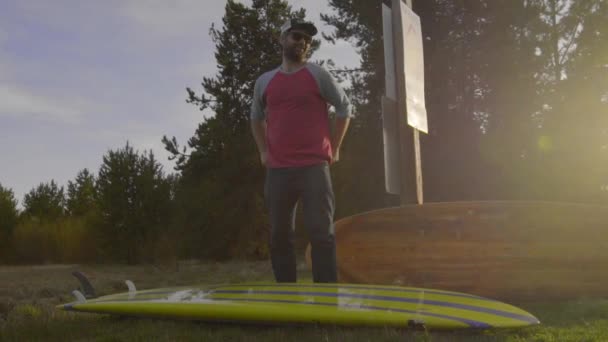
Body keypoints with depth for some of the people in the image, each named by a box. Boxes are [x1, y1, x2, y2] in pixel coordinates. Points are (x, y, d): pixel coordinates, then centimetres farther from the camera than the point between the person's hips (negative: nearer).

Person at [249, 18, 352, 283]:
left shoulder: (318, 75, 3)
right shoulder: (264, 82, 13)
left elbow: (345, 107, 8)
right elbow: (256, 117, 27)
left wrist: (334, 148, 3)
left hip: (314, 167, -4)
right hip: (277, 171, 4)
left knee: (321, 233, -7)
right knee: (279, 236, 6)